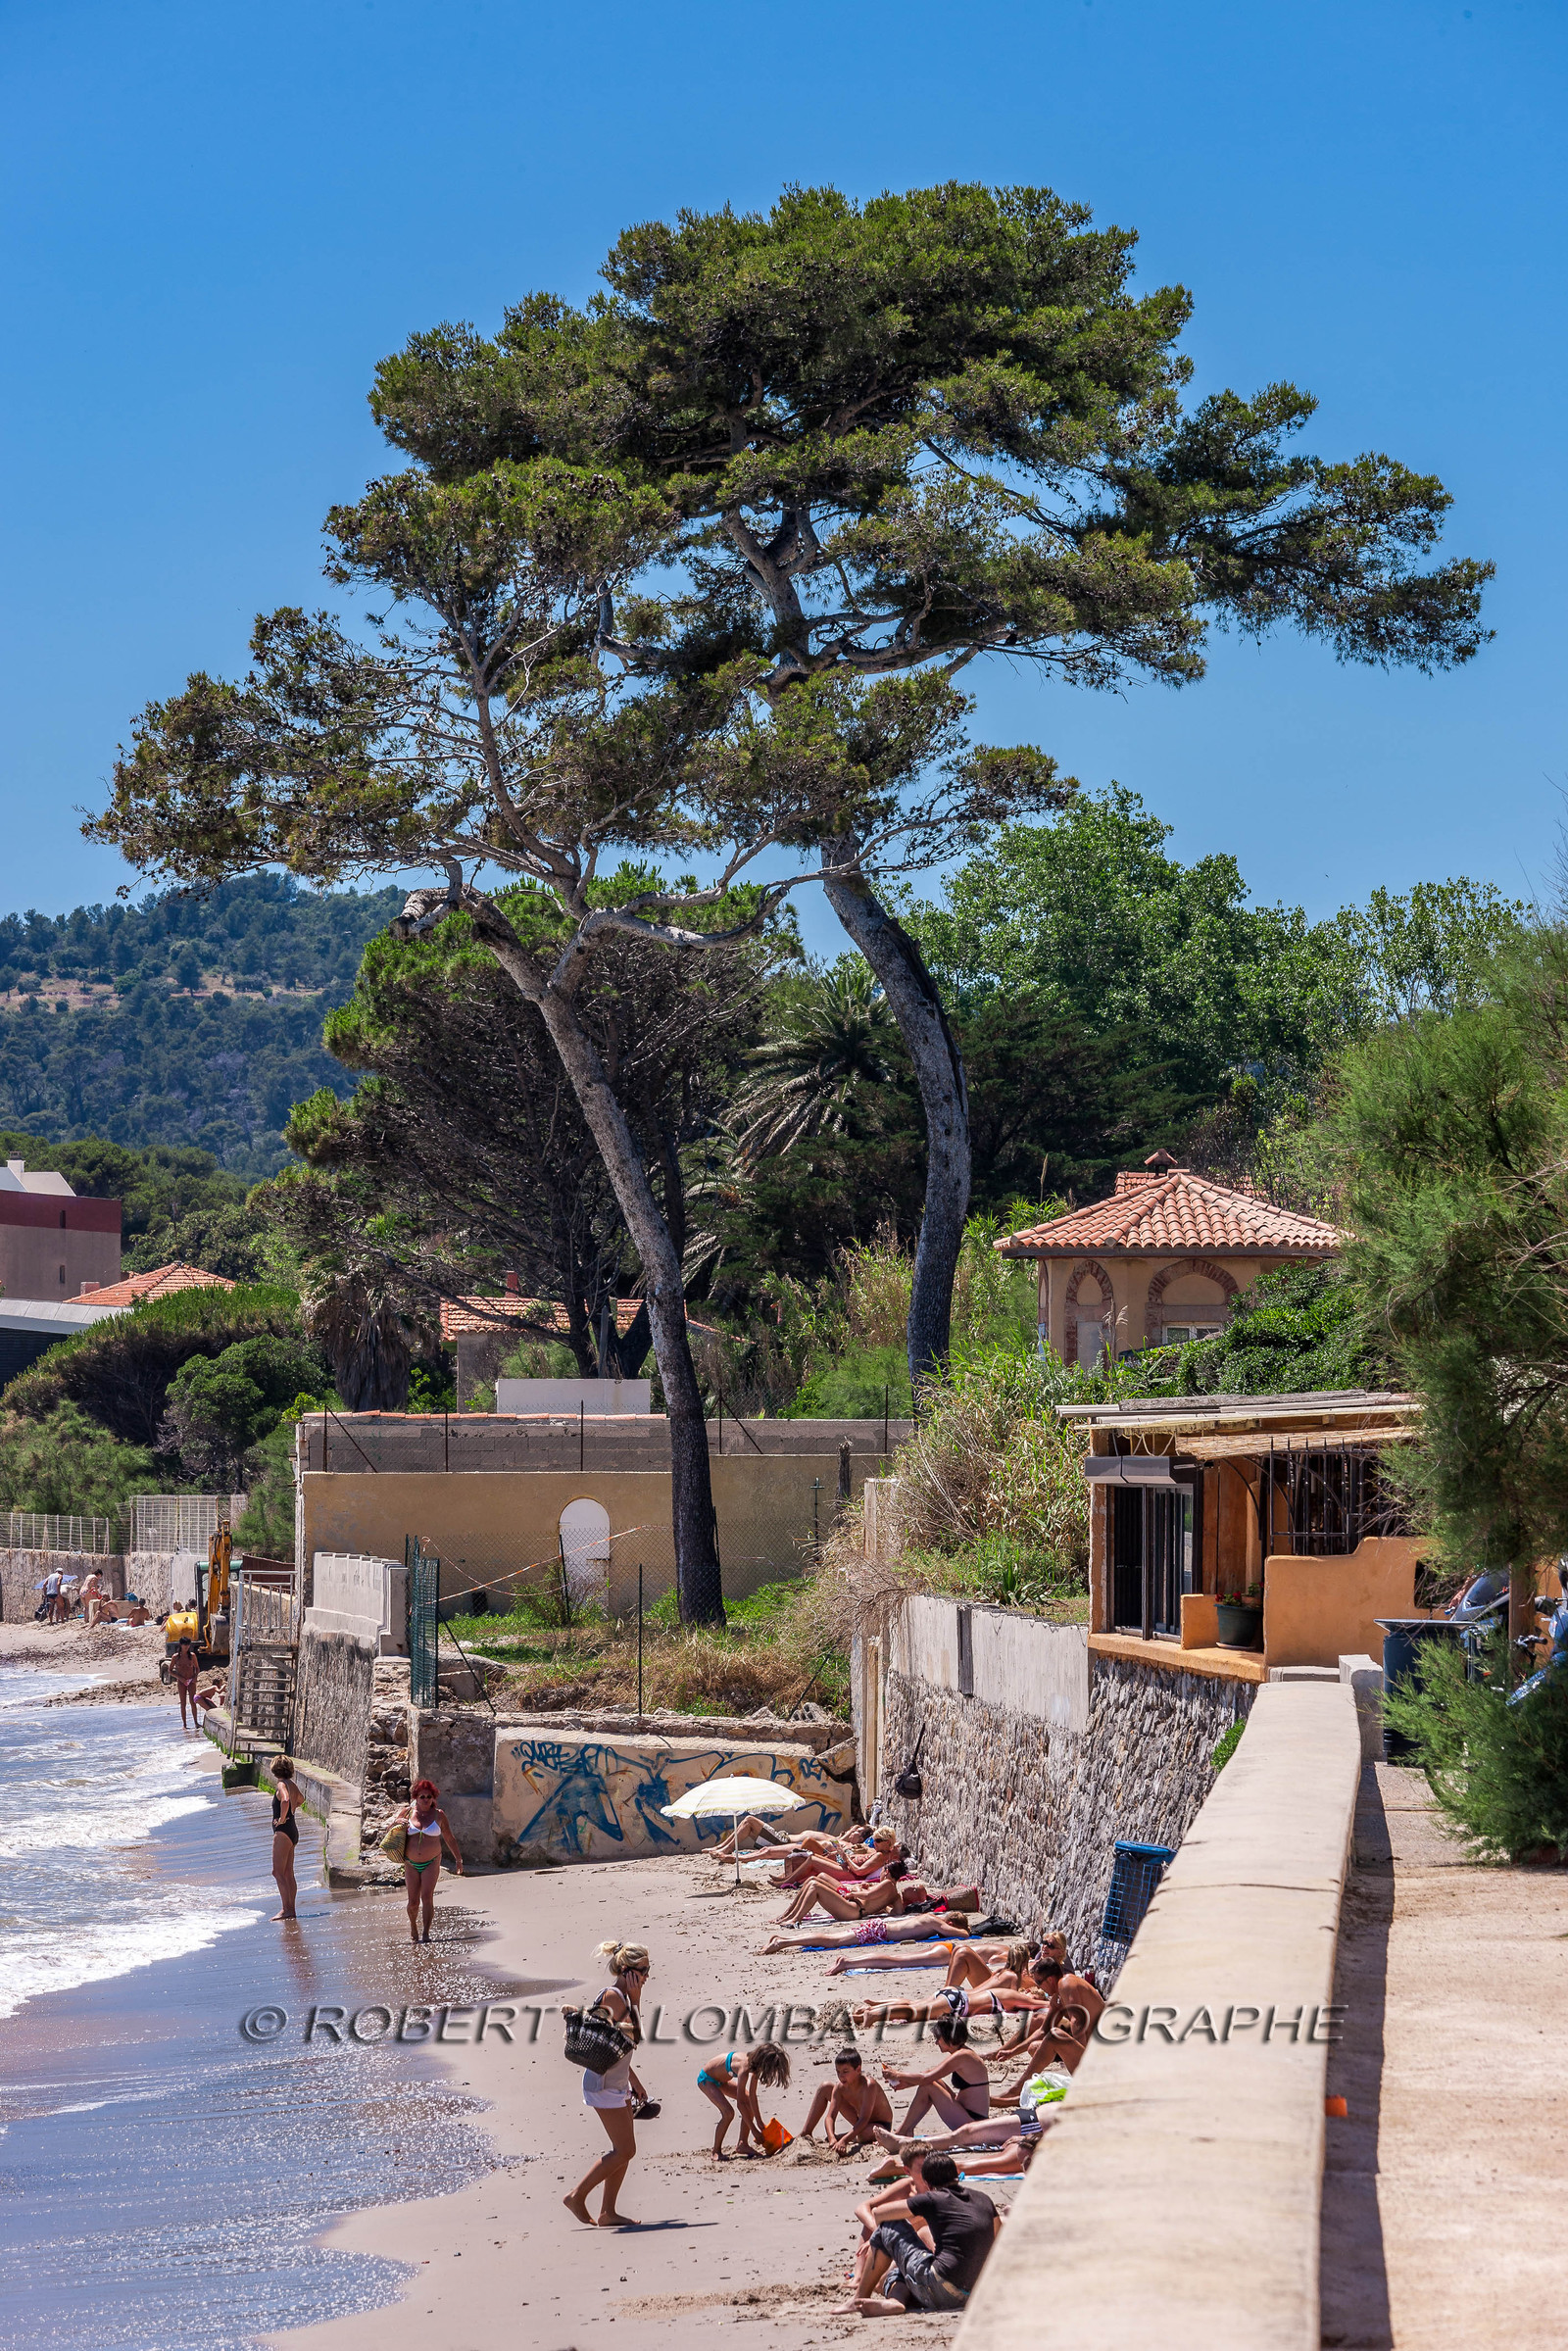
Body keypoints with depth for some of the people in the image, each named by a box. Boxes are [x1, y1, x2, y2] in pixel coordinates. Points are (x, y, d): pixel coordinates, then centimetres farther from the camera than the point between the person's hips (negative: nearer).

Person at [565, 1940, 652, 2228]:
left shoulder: (621, 1996, 14)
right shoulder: (613, 1996, -16)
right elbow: (633, 2036, -20)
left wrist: (634, 2082, 24)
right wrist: (636, 2001, -15)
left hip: (617, 2083, 10)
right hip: (604, 2085, -10)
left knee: (623, 2151, 9)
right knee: (625, 2150, -8)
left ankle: (608, 2212, 12)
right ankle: (577, 2195, 0)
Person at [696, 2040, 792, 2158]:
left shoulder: (755, 2063, -13)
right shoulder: (745, 2068, -37)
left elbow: (752, 2095, -4)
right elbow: (740, 2103, -34)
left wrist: (759, 2122, -4)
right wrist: (754, 2130, -29)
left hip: (721, 2080, 9)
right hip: (706, 2080, -9)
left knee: (751, 2104, 2)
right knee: (728, 2112, -23)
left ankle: (742, 2145, 12)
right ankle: (716, 2151, -7)